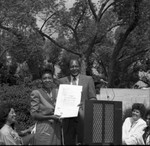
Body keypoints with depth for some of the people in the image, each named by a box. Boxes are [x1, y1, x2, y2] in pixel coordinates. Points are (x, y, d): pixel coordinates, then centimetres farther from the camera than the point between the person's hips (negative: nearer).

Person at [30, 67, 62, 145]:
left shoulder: (57, 91, 9)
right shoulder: (36, 93, -4)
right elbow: (33, 114, -8)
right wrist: (50, 117, -17)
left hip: (56, 129, 4)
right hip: (44, 129, -4)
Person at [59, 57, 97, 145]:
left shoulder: (88, 79, 7)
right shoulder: (62, 81, 12)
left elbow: (93, 98, 4)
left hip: (83, 117, -2)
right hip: (68, 118, 2)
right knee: (68, 142, 4)